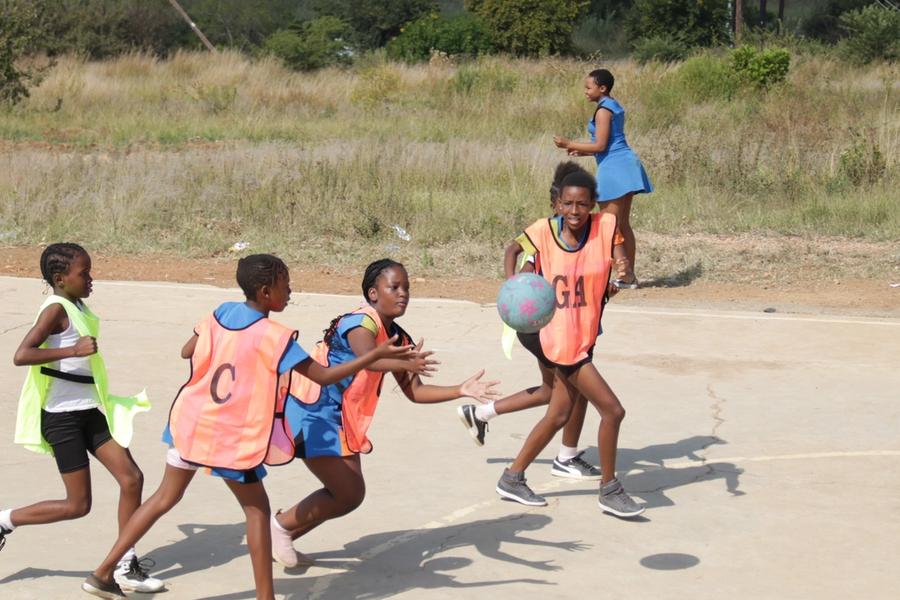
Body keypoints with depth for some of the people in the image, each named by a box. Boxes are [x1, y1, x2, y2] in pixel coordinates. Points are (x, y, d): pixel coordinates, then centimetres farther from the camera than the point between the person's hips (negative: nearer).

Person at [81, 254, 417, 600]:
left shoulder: (222, 313, 2)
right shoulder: (273, 337, -16)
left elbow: (186, 352, 14)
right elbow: (324, 376, -16)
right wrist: (378, 354, -15)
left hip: (190, 421, 6)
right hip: (232, 438, -6)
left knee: (166, 497, 18)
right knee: (257, 510, 9)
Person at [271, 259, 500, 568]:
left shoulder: (397, 338, 6)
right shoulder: (362, 322, -20)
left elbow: (415, 391, 6)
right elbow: (367, 357, -43)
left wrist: (461, 390, -6)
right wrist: (404, 363, -61)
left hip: (340, 420, 10)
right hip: (312, 413, -9)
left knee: (351, 495, 14)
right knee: (348, 495, -11)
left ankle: (285, 539, 28)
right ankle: (279, 526, 8)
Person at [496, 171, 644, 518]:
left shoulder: (606, 227, -8)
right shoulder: (544, 231, -9)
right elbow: (514, 249, 8)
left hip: (583, 337, 5)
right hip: (555, 337, -4)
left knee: (559, 414, 16)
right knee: (612, 410, -7)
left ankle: (512, 478, 32)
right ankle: (609, 491, 10)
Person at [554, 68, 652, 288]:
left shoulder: (603, 110, -12)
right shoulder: (615, 106, 18)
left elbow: (600, 145, -16)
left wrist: (569, 144, -10)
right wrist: (583, 151, 17)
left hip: (614, 168, -10)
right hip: (625, 164, 10)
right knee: (623, 224, 12)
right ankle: (629, 275, 15)